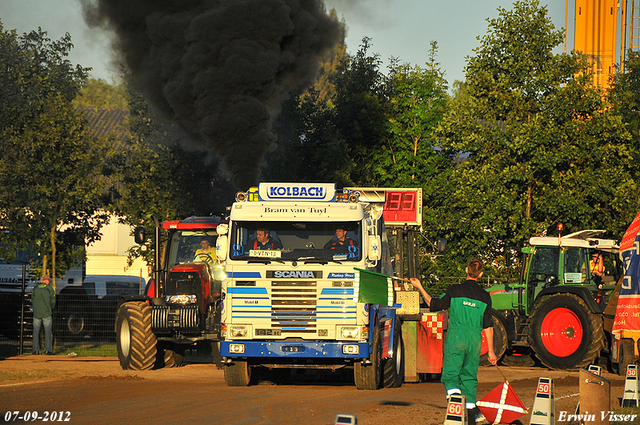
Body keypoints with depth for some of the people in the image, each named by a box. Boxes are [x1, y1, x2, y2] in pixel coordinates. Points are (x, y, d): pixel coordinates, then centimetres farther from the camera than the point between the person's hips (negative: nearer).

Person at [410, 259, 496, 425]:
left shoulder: (455, 290, -2)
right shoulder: (484, 296, 6)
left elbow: (434, 304, 5)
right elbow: (488, 326, 6)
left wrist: (420, 288, 16)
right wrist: (491, 351, 10)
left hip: (455, 338, -3)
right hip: (475, 340, 3)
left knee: (450, 374, -2)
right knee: (469, 376, 11)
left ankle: (455, 393, -30)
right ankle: (470, 411, 10)